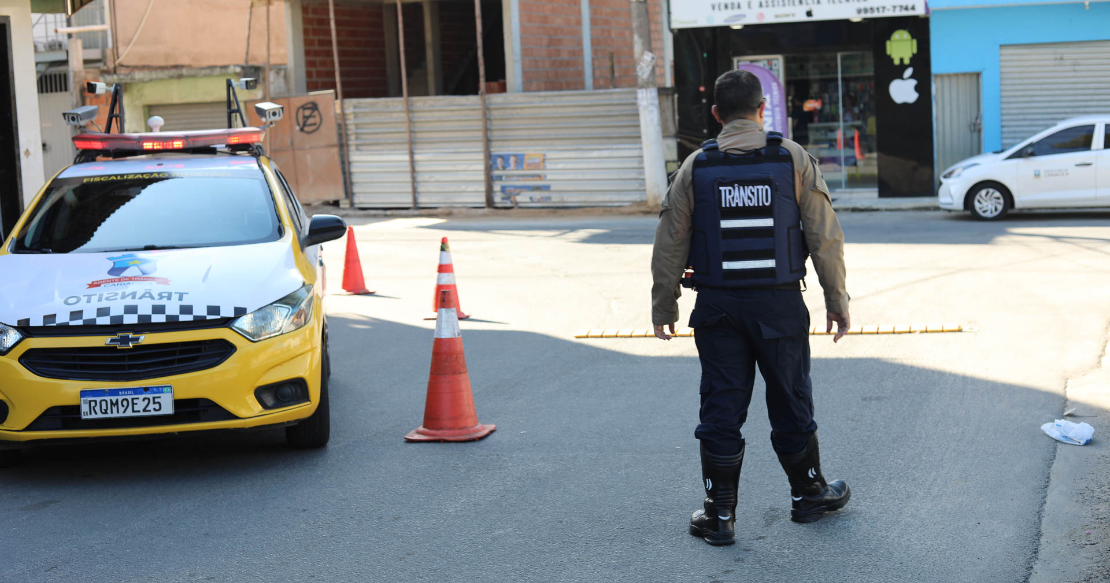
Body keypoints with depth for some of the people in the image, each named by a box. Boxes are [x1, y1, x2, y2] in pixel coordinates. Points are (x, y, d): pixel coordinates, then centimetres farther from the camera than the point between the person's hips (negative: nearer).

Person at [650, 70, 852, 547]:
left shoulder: (696, 166, -1)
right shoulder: (792, 159, -2)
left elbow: (670, 244, 0)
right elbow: (825, 236, -3)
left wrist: (663, 306, 9)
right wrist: (837, 300, 5)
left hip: (718, 307, 0)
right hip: (779, 302, 0)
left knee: (721, 408, 6)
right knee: (790, 401, 14)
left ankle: (719, 515, 10)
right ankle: (808, 493, 29)